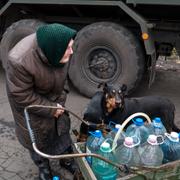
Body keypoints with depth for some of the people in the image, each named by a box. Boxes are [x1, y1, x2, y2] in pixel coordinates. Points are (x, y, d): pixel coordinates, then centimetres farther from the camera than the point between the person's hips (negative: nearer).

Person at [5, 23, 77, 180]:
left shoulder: (59, 50, -24)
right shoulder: (20, 61, -40)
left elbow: (63, 76, -3)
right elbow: (22, 96, -27)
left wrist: (61, 99, -7)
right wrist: (50, 109, -20)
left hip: (53, 98, 5)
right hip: (30, 102, -4)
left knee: (62, 127, 18)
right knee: (36, 135, 13)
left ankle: (66, 159, 44)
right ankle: (43, 166, 42)